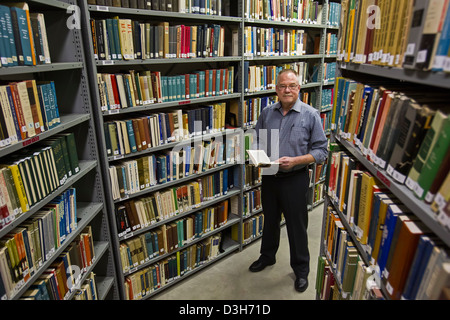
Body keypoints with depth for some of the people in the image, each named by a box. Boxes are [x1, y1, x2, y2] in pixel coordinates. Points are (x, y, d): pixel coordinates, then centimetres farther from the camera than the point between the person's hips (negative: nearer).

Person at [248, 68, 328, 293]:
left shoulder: (310, 115, -8)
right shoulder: (267, 112, 3)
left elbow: (321, 150, -9)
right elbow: (257, 139, 12)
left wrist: (295, 160, -22)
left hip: (295, 179, -4)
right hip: (269, 177, 4)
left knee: (297, 226, 9)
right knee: (270, 220, 22)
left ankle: (301, 270, 31)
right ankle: (267, 256, 46)